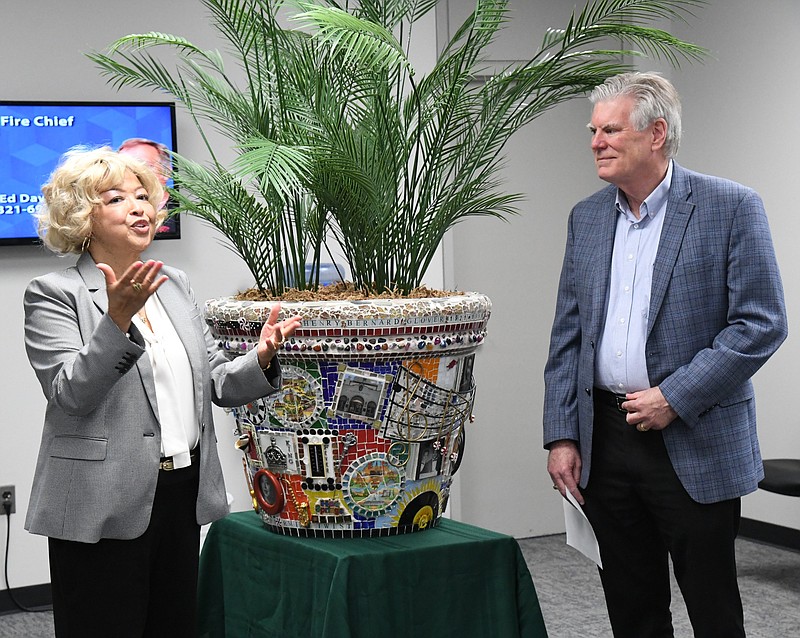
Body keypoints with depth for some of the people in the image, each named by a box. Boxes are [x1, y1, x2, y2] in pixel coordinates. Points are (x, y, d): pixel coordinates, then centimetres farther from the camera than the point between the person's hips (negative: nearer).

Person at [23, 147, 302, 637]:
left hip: (182, 499, 6)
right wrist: (117, 319, -28)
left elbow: (216, 382, 12)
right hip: (104, 508, -6)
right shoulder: (55, 294, -5)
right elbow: (70, 394, -17)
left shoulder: (174, 285, 13)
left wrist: (261, 359, -8)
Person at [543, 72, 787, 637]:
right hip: (606, 443, 5)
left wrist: (675, 397, -16)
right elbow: (568, 335, 12)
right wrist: (562, 436, 4)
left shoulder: (731, 208, -7)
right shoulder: (587, 217, 10)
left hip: (695, 442, -5)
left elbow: (762, 323, -12)